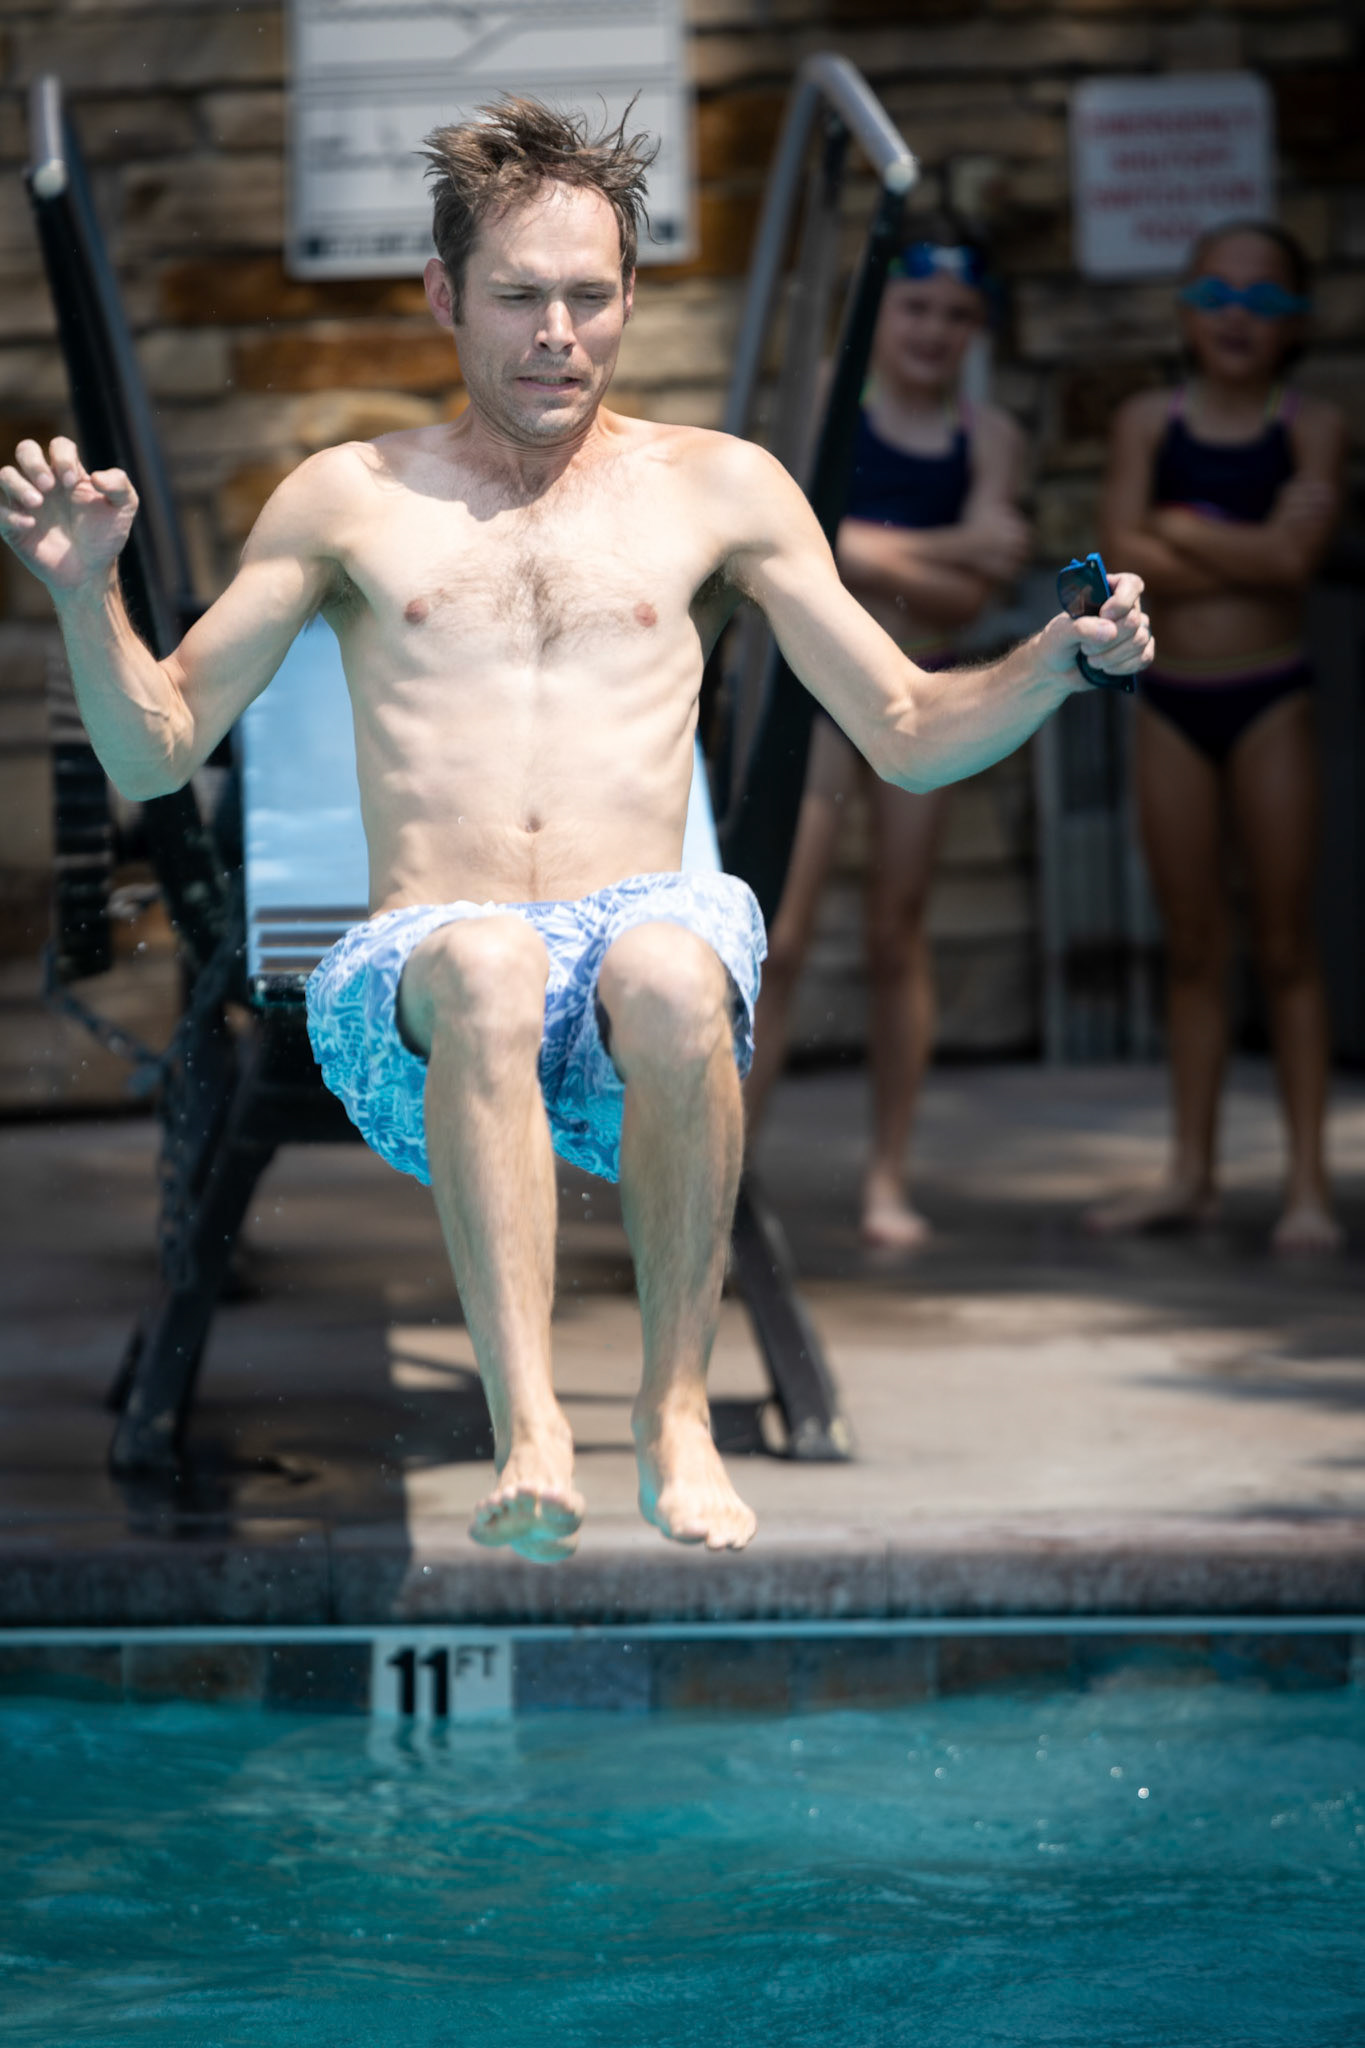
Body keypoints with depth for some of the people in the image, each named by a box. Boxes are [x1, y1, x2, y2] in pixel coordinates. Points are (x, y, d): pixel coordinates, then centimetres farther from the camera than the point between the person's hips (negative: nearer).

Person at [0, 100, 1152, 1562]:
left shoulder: (718, 490, 18)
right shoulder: (350, 499, 17)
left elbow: (909, 736, 19)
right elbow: (157, 751, 17)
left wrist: (1062, 664, 0)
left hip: (640, 939, 1)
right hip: (408, 1003, 0)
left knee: (670, 966, -37)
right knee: (484, 960, -38)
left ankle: (677, 1410, -23)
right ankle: (528, 1435, -44)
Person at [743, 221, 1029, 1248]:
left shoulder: (989, 437, 4)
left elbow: (972, 594, -6)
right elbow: (820, 543, -16)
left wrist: (877, 552, -16)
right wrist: (948, 552, -17)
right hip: (815, 682, -3)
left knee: (899, 938, 7)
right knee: (778, 939, -9)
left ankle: (889, 1180, 14)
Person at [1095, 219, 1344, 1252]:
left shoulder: (1312, 428, -2)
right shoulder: (1149, 421, 4)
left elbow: (1293, 554, -17)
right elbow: (1125, 553, -8)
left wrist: (1179, 526, -8)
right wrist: (1242, 552, -14)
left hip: (1270, 699, -3)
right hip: (1173, 699, 3)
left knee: (1288, 943, -2)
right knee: (1193, 945, 9)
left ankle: (1309, 1180, 0)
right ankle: (1194, 1170, 15)